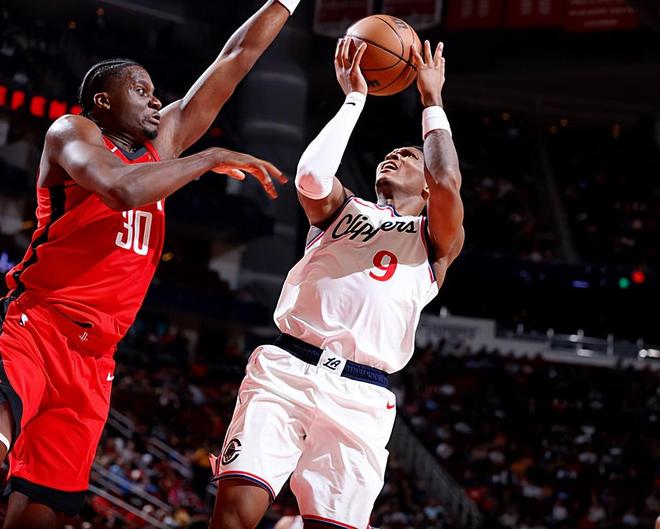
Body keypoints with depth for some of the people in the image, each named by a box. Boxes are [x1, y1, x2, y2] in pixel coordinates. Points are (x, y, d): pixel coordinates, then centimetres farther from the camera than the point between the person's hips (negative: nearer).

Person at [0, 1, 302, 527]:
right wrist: (213, 158, -11)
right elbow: (123, 189, -22)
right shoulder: (71, 132, 0)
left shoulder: (163, 143, 19)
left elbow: (238, 58, 21)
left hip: (94, 358, 7)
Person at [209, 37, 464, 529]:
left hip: (360, 396, 0)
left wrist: (432, 100, 8)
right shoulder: (343, 208, 22)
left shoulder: (436, 241, 17)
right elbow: (312, 177, -2)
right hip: (286, 368, 1)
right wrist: (355, 97, 7)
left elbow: (448, 183, -5)